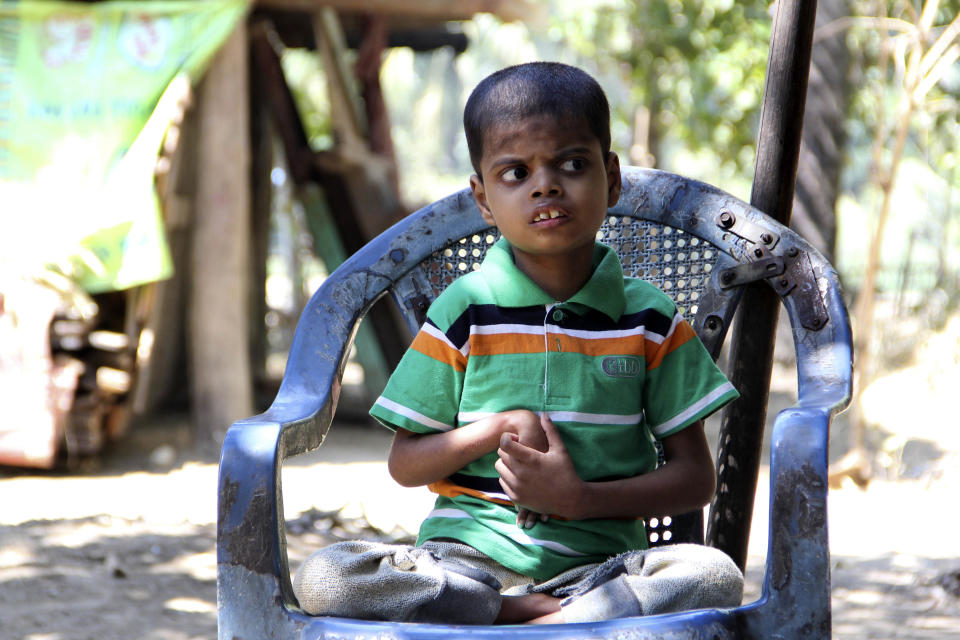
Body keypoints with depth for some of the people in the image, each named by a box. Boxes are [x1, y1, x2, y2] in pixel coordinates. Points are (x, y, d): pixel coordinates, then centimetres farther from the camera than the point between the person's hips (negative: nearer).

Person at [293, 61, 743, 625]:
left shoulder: (649, 320, 6)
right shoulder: (463, 310, 6)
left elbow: (696, 478, 5)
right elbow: (405, 464, 10)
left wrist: (580, 499, -11)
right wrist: (499, 429, -9)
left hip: (594, 562, 0)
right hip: (469, 559, 1)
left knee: (716, 578, -30)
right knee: (323, 579, -27)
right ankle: (573, 619, -24)